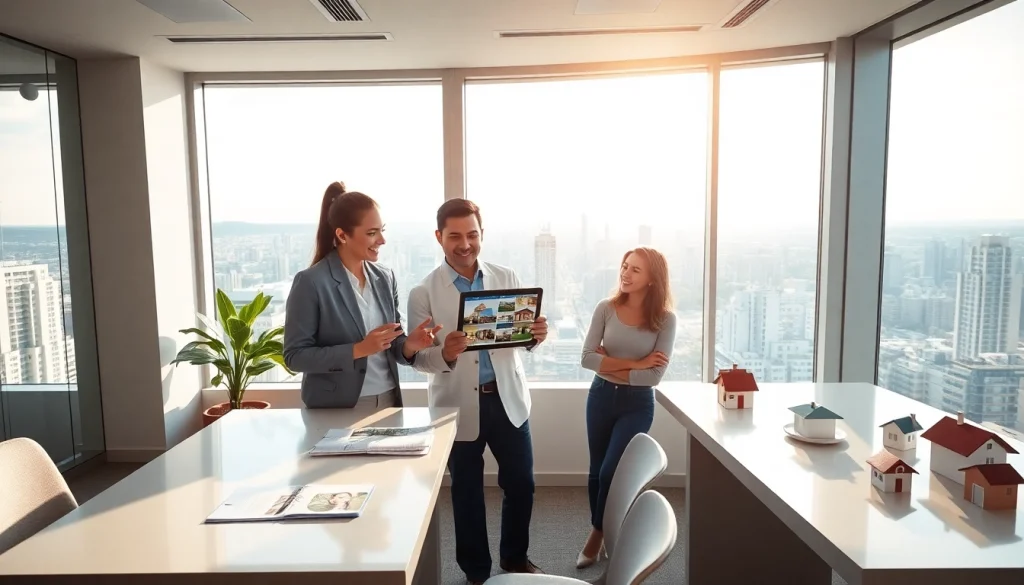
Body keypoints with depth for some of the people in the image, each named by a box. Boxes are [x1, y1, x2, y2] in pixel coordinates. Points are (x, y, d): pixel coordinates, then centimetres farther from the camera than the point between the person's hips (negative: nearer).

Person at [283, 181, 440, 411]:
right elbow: (294, 356, -14)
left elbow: (393, 347, 8)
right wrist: (358, 349, -22)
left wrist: (409, 345, -14)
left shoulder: (385, 278, 3)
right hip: (336, 408, -5)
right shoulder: (311, 282, -13)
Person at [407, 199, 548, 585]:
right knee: (466, 491, 13)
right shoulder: (423, 293, -8)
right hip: (458, 404, -2)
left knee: (521, 483, 14)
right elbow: (418, 357, -9)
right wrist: (445, 354, -31)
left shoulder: (507, 278, 1)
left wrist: (536, 335, -19)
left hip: (507, 397, 3)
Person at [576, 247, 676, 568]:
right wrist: (634, 363, -17)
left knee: (611, 471, -5)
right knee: (597, 470, 13)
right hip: (601, 397, 3)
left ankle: (599, 532, 24)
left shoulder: (665, 319, -10)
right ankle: (601, 535, 36)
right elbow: (587, 358, -13)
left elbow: (654, 375, -16)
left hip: (637, 404, -2)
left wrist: (610, 365, -13)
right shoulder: (606, 309, -6)